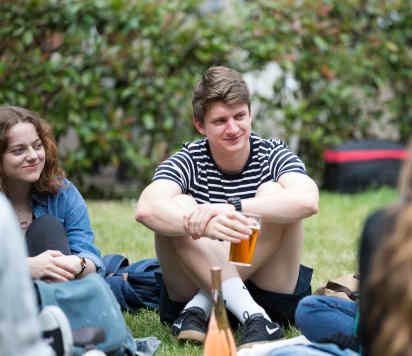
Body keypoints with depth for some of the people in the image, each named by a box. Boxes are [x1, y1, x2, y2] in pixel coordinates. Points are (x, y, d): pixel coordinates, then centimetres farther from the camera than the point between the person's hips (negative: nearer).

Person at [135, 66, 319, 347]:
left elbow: (308, 200, -28)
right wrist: (204, 226, -46)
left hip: (269, 289, 0)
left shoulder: (272, 154, -3)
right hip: (193, 288, 0)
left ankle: (201, 307, -24)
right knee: (177, 208, -23)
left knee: (274, 193, -20)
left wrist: (231, 208, -38)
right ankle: (253, 317, -34)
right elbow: (146, 209, -27)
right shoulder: (189, 161, -4)